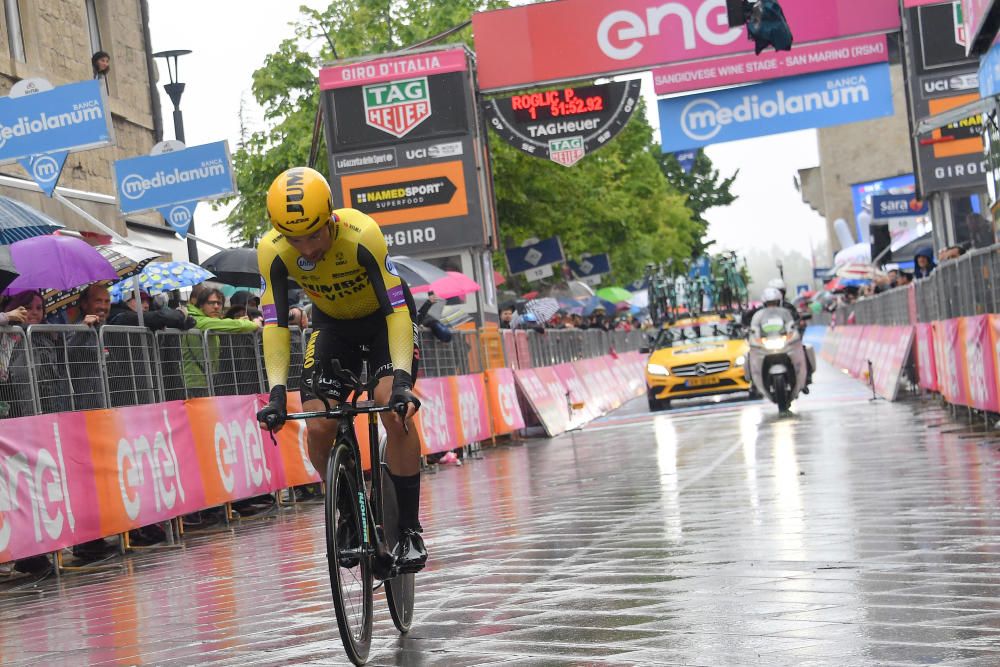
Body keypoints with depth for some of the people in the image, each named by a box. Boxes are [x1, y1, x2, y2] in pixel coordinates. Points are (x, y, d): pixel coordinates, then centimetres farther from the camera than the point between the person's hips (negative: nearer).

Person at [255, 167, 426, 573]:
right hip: (332, 323, 3)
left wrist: (402, 380, -46)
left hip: (385, 316, -3)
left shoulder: (361, 234, -36)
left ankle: (410, 529, -12)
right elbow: (275, 323, -23)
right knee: (319, 430, -12)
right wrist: (277, 391, -33)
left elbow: (397, 309, -36)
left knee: (396, 412, -24)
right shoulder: (273, 250, -26)